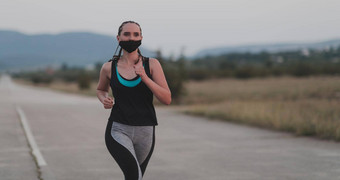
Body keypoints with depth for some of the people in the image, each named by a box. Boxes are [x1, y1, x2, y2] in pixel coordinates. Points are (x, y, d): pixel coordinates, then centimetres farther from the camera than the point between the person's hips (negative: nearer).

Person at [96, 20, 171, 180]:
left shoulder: (152, 65, 1)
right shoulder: (109, 68, 3)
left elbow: (167, 99, -6)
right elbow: (101, 89, 24)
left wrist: (144, 77, -17)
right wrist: (104, 100, 1)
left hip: (145, 132, 2)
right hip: (118, 131, -2)